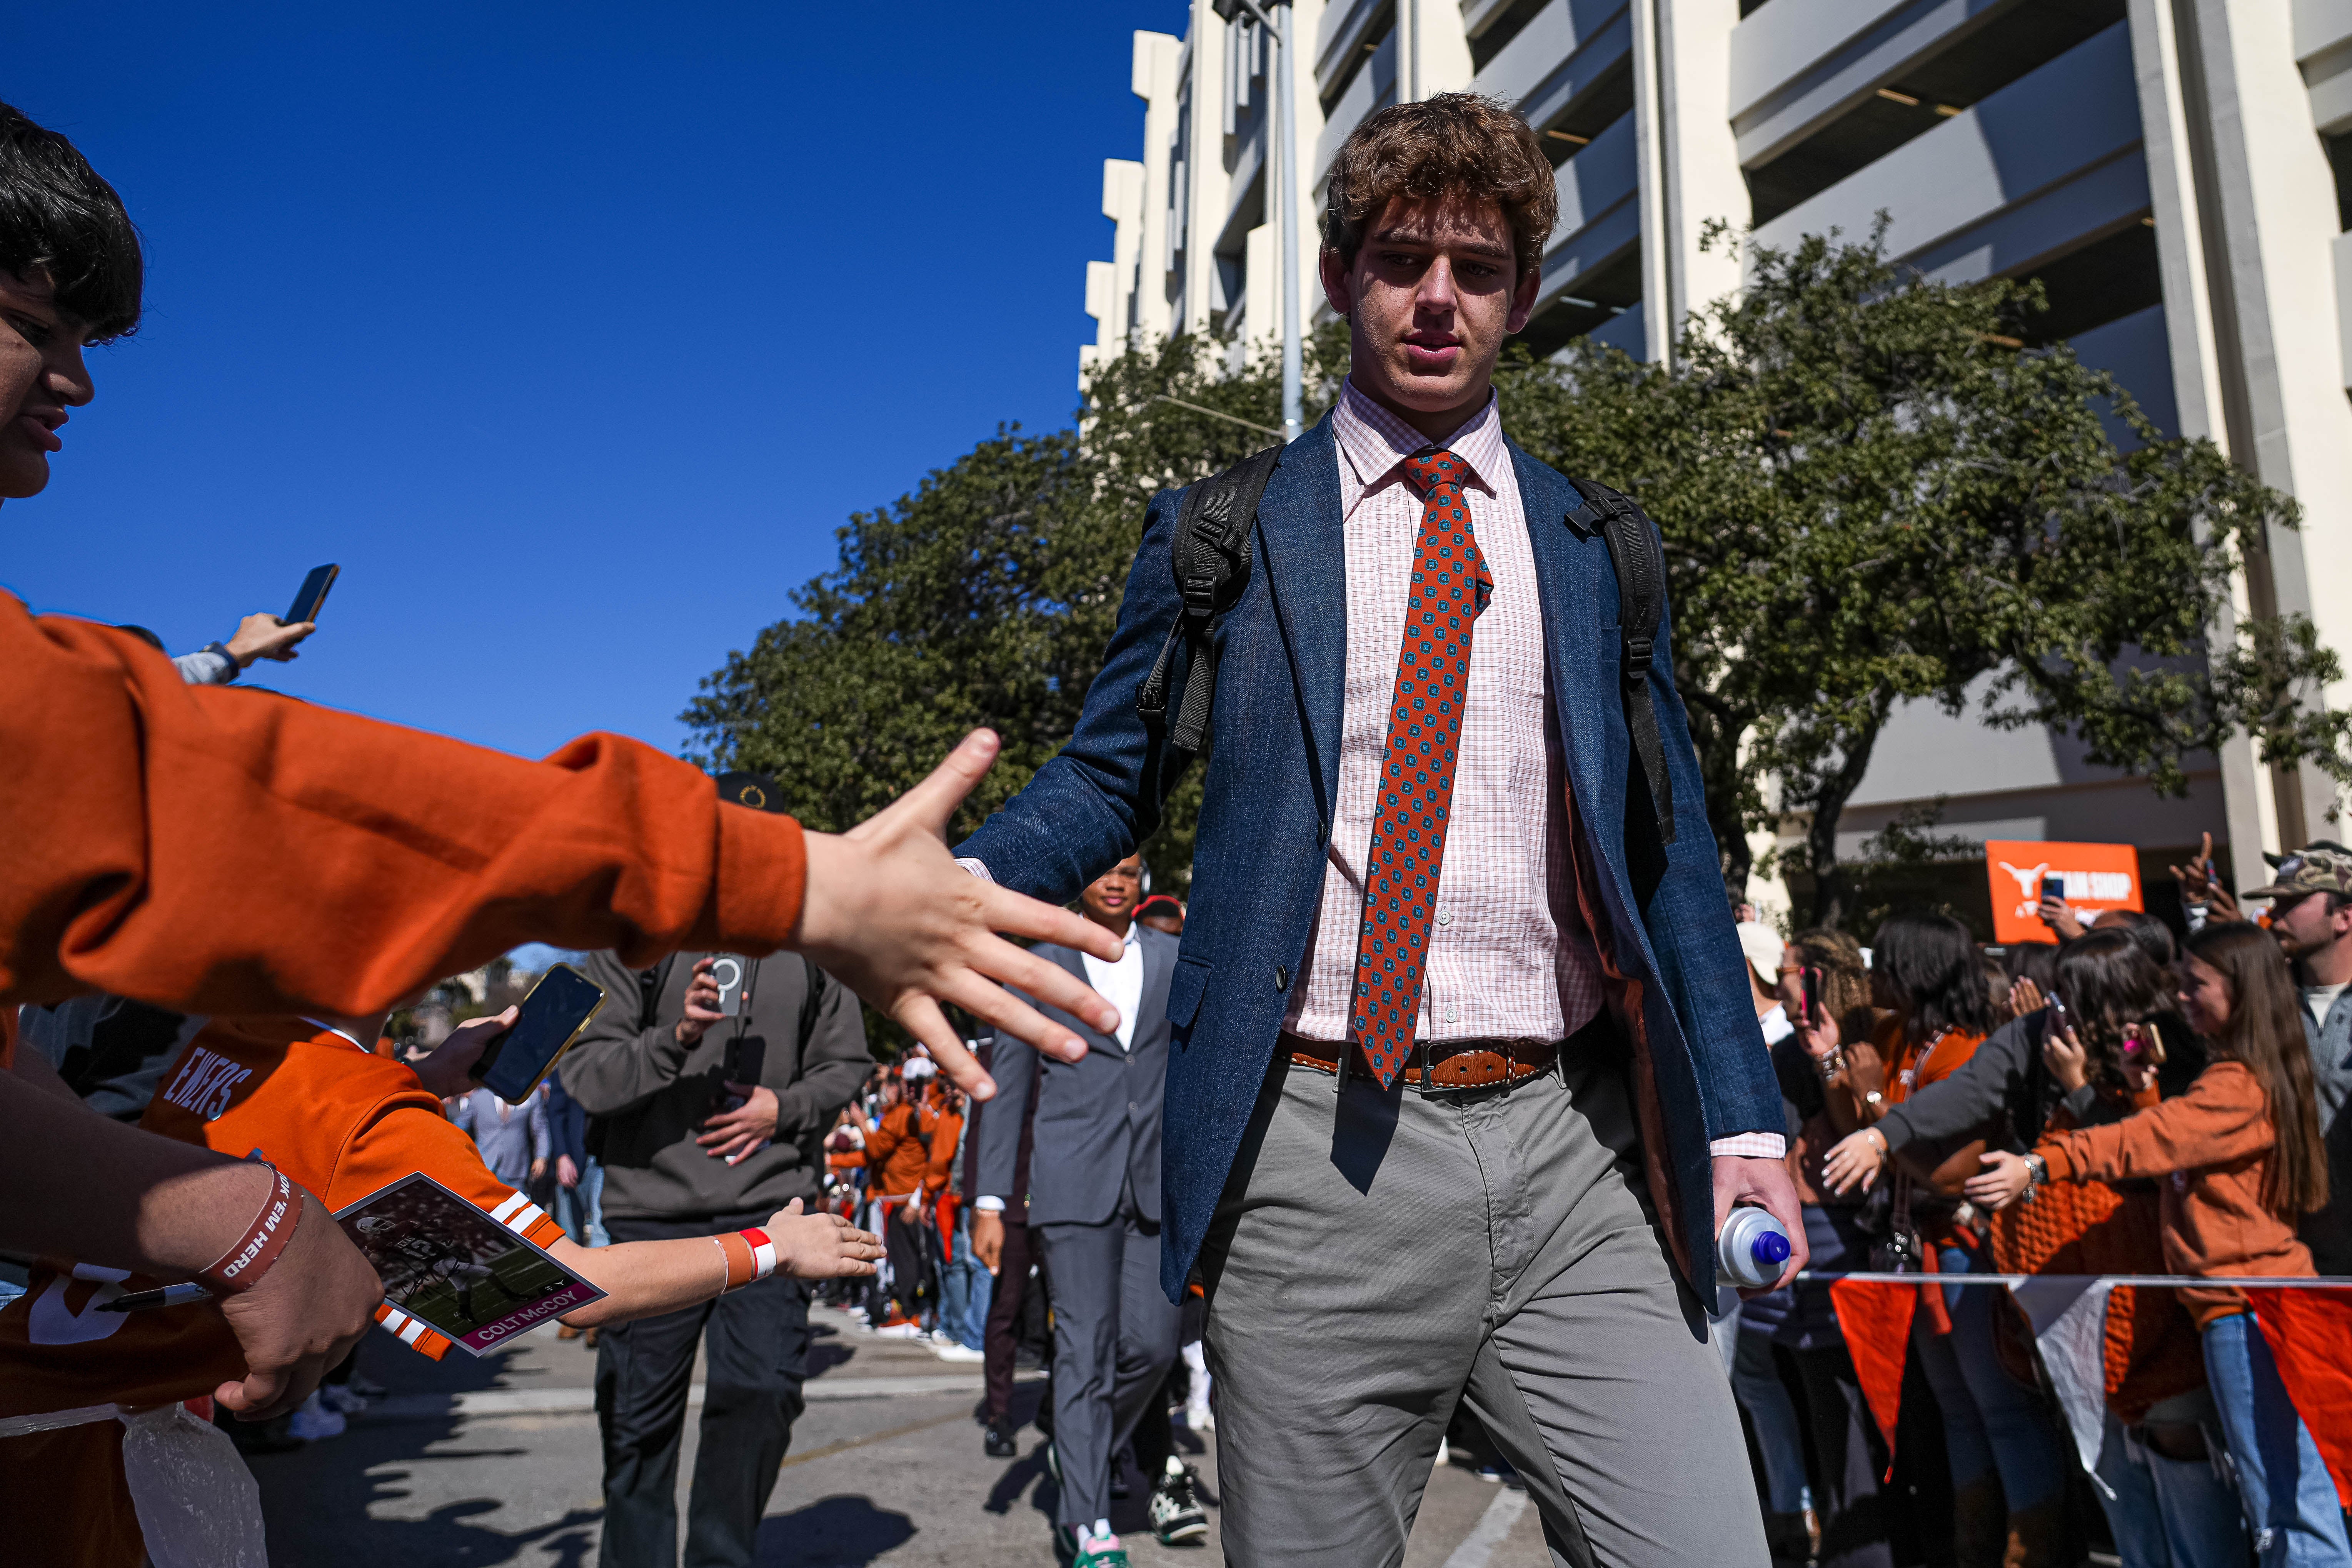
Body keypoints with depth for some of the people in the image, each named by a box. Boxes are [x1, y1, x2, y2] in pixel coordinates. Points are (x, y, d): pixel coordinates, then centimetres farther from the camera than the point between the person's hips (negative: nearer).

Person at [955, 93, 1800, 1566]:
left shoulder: (1596, 545, 13)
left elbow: (1670, 846, 14)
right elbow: (1111, 777, 8)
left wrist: (1743, 1112, 7)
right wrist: (959, 881, -13)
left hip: (1576, 1155, 2)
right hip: (1320, 1160, -1)